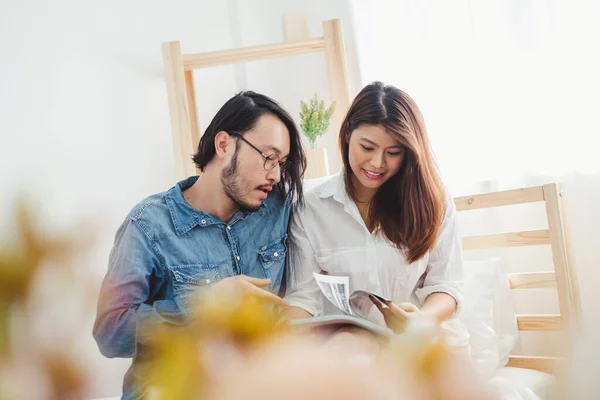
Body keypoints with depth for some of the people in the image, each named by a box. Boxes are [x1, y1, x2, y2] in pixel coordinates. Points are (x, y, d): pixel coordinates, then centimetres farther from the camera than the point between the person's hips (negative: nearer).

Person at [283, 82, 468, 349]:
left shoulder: (432, 201, 5)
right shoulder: (311, 209, 3)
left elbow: (445, 286, 3)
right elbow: (303, 296, -1)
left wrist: (421, 320, -19)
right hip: (348, 350, 0)